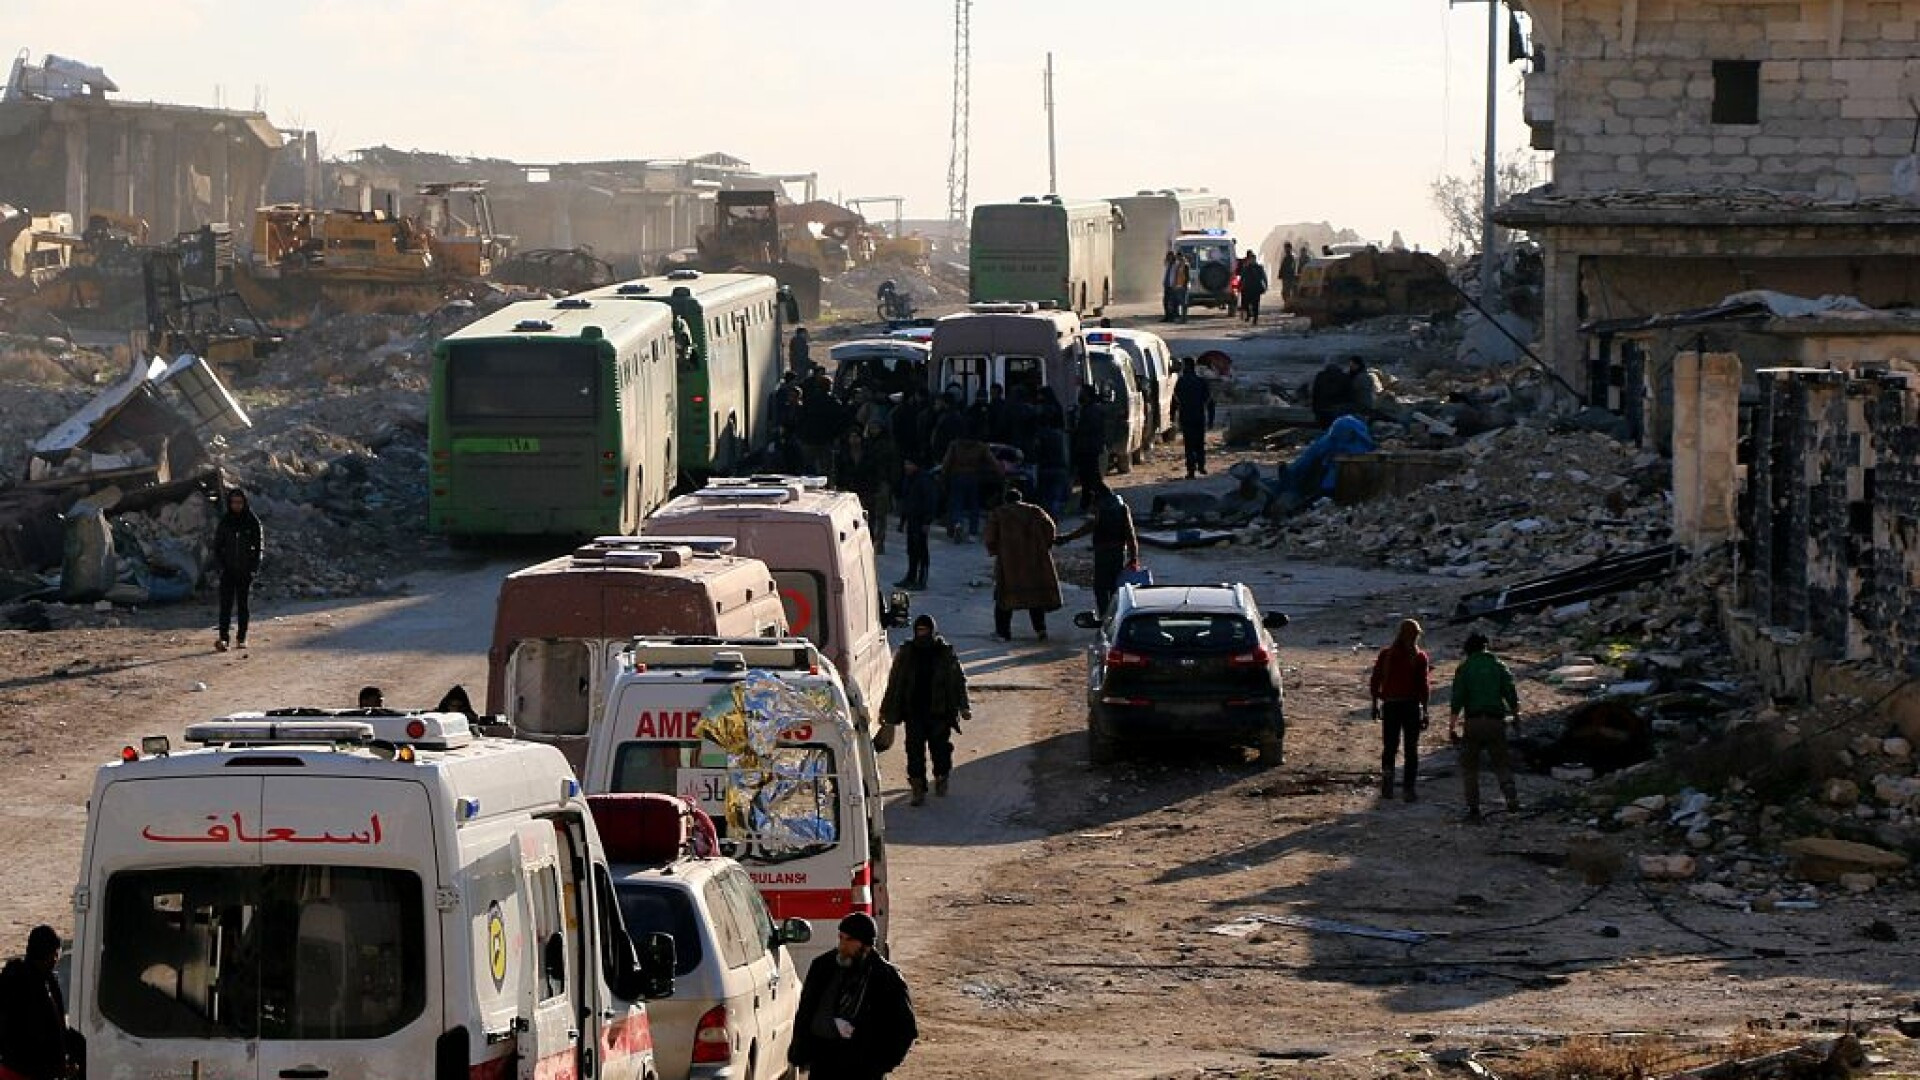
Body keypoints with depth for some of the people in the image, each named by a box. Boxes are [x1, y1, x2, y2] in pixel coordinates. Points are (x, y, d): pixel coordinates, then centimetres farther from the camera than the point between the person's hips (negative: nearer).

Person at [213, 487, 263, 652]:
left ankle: (242, 638, 13)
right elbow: (217, 546, 7)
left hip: (246, 571, 0)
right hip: (228, 571, 0)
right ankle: (223, 638, -17)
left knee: (243, 605, 5)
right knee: (226, 604, -10)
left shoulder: (253, 522, 1)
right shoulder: (224, 522, 4)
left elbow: (258, 547, 3)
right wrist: (220, 566, -5)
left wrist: (254, 569, -6)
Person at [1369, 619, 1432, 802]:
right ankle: (1409, 789, 3)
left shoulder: (1386, 654, 2)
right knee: (1411, 749, 7)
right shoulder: (1420, 657, -5)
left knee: (1389, 746, 11)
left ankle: (1387, 773, -17)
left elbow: (1375, 681, 2)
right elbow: (1424, 685, -8)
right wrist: (1425, 710, -4)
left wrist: (1375, 704, 12)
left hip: (1389, 705, 2)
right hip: (1412, 705, -2)